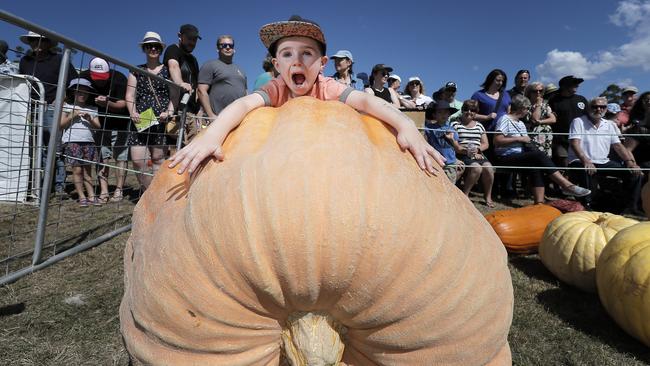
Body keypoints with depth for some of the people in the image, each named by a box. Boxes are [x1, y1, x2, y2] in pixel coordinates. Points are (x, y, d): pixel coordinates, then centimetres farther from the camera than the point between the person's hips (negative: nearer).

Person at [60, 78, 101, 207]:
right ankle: (82, 197, 2)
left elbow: (98, 126, 9)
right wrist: (72, 116, -8)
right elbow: (61, 124, 4)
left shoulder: (92, 109, 14)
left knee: (88, 170, 5)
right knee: (77, 170, -4)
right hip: (72, 141, -2)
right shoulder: (67, 106, 8)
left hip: (89, 142, 2)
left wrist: (90, 119, -9)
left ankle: (91, 196, 6)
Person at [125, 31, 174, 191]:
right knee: (137, 160, -5)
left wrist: (169, 111, -12)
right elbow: (130, 95, 12)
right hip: (140, 120, 2)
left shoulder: (168, 70, 12)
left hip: (161, 120, -2)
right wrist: (132, 112, -6)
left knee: (158, 159, -4)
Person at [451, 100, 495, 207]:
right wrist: (466, 151, -18)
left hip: (478, 154, 5)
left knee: (489, 168, -24)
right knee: (477, 167, -31)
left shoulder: (479, 126, 20)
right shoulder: (455, 124, 5)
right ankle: (464, 195, -16)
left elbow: (486, 144, 15)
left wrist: (477, 149, -7)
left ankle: (488, 196, -6)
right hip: (462, 155, -4)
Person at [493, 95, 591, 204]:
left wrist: (528, 141, -3)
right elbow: (497, 141, -15)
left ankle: (539, 203, -32)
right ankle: (567, 185, -26)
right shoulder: (505, 119, -3)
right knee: (538, 155, -27)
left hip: (520, 156, 8)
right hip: (506, 157, -8)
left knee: (536, 167, -25)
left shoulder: (521, 123, 24)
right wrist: (519, 139, -14)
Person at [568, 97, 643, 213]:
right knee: (589, 172, -39)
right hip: (580, 162, -6)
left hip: (603, 163, 7)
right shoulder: (578, 122, -2)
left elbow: (618, 146, 12)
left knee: (634, 172, -6)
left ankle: (631, 207, 5)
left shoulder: (609, 125, 16)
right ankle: (587, 206, -25)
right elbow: (575, 143, -15)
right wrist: (586, 161, -30)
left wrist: (630, 162, -3)